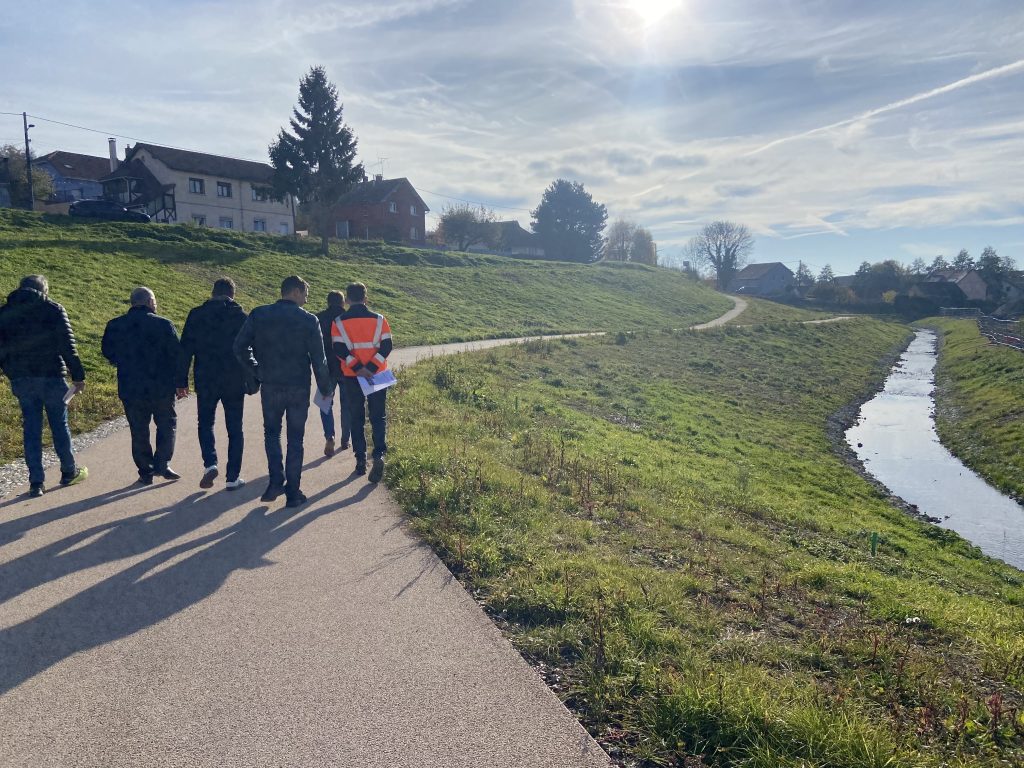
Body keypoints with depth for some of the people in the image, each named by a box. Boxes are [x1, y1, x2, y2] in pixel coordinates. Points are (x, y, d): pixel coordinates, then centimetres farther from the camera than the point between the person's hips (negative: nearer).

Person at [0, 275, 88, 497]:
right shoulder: (53, 309, -4)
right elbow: (67, 345, -10)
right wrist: (78, 375, -8)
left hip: (21, 379, 3)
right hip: (51, 376, -3)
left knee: (31, 429, 6)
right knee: (59, 425, 9)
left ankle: (36, 482, 6)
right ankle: (69, 472, 20)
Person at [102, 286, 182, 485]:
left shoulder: (114, 326, 0)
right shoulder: (163, 324, -10)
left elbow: (108, 353, 12)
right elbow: (177, 355, -8)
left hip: (130, 389, 2)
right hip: (162, 387, -2)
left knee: (139, 431, 11)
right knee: (167, 424, 14)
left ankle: (146, 471, 14)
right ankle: (162, 464, 6)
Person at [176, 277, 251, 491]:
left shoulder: (197, 315, -1)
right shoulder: (241, 316, -2)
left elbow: (185, 350, -2)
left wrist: (182, 381, 3)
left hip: (205, 381, 0)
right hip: (235, 382, 0)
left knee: (205, 423, 17)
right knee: (234, 429, 8)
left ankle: (210, 464, -4)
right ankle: (233, 477, 9)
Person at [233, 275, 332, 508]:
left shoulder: (258, 315, -1)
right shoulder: (308, 320, -8)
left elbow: (239, 347, -2)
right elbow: (319, 359, -6)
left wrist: (257, 371, 8)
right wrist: (325, 388, 4)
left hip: (270, 386, 2)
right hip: (299, 388, -1)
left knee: (272, 432, 20)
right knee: (295, 438, 8)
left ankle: (276, 481, 7)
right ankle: (293, 492, 12)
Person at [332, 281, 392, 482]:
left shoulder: (339, 322, -2)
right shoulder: (379, 320, 0)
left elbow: (339, 350, -11)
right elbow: (387, 346, -8)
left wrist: (357, 368, -14)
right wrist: (371, 368, -14)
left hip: (352, 377, 0)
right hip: (377, 376, 0)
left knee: (356, 418, 12)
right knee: (378, 417, 6)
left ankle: (360, 459, 14)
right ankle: (379, 455, -13)